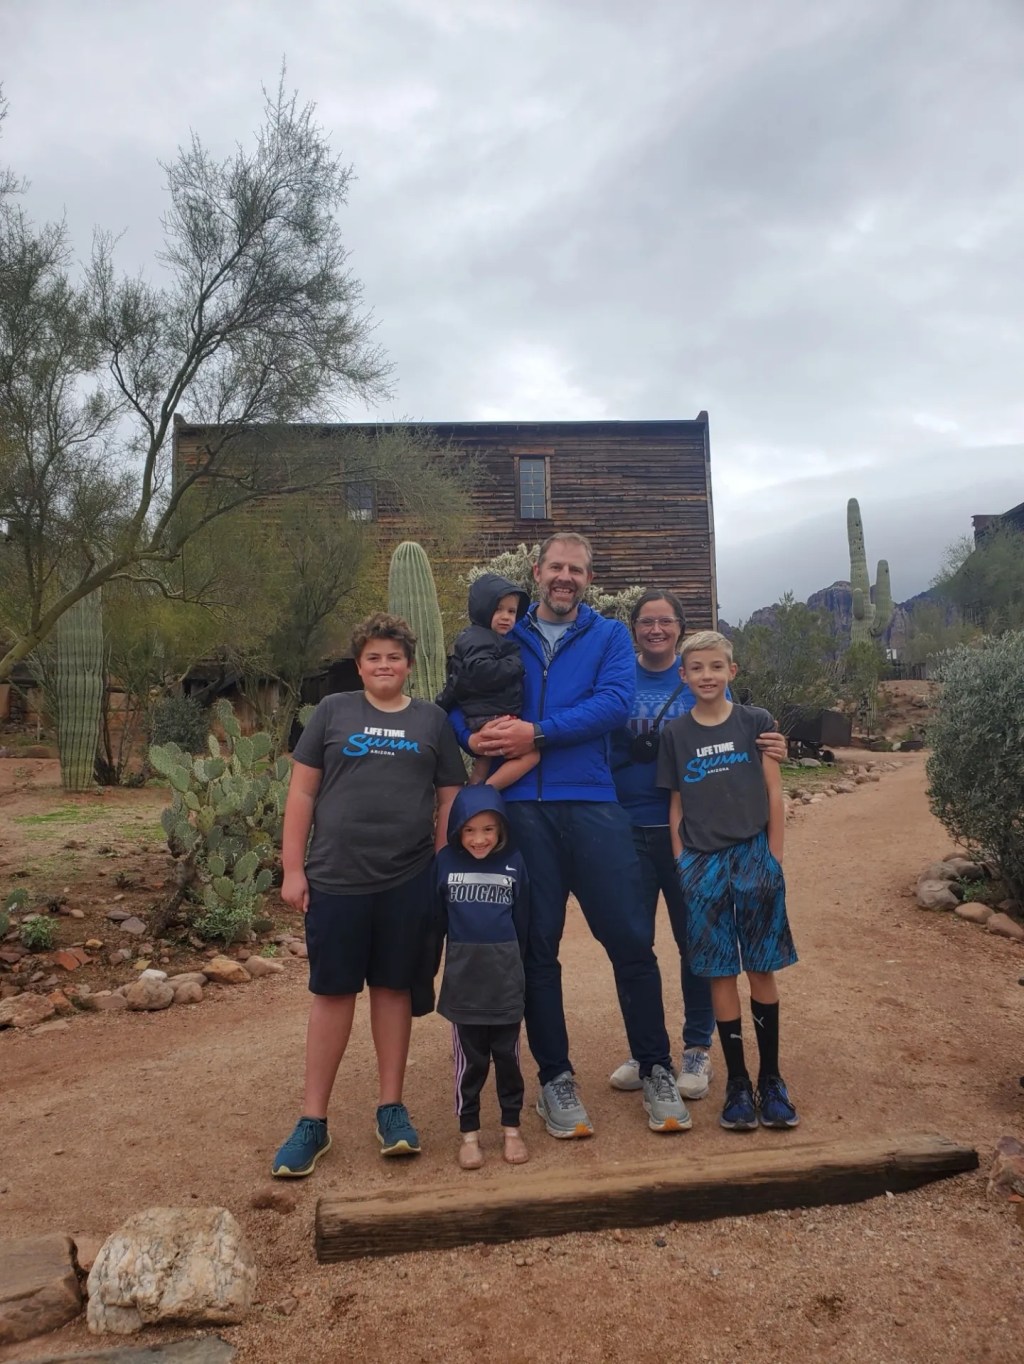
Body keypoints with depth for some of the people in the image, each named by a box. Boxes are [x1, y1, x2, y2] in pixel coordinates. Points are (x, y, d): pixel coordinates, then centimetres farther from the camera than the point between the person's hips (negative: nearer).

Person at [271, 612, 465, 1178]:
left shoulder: (432, 719, 8)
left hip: (408, 881, 1)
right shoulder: (333, 711, 5)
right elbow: (302, 793, 3)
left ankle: (391, 1108, 25)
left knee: (394, 988, 10)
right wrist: (293, 869, -2)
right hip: (335, 879, -1)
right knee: (332, 992, 6)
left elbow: (450, 801, 8)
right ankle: (313, 1121, 18)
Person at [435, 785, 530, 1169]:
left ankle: (512, 1128, 26)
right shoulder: (445, 862, -5)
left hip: (507, 978, 1)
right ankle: (469, 1134, 21)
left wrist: (517, 965, 9)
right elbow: (436, 920, 2)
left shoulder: (514, 862, -3)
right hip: (463, 978, 0)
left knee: (507, 1055, 11)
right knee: (469, 1059, 8)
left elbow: (522, 921, 5)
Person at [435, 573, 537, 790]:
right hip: (489, 720, -11)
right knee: (531, 755, -19)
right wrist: (515, 664, -18)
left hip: (487, 720, 11)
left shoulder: (498, 640, 22)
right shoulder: (478, 638, -10)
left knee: (483, 769, 16)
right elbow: (480, 672, -28)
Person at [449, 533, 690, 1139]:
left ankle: (656, 1070, 20)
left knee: (631, 940, 1)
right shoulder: (504, 639, 13)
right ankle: (555, 1078, 22)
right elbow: (458, 704, 11)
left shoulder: (610, 636, 9)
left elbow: (614, 703, -8)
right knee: (537, 946, 7)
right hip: (521, 809, 1)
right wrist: (476, 737, -11)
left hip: (593, 805, -1)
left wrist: (536, 732, -16)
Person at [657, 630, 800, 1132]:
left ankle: (770, 1079, 20)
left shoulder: (755, 722, 1)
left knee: (762, 970, 6)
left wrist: (773, 858, -2)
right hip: (702, 862, 1)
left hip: (753, 855, -1)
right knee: (720, 973, 5)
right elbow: (676, 805, 7)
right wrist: (682, 864, 2)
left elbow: (774, 794, 2)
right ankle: (737, 1082, 16)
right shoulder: (675, 734, 5)